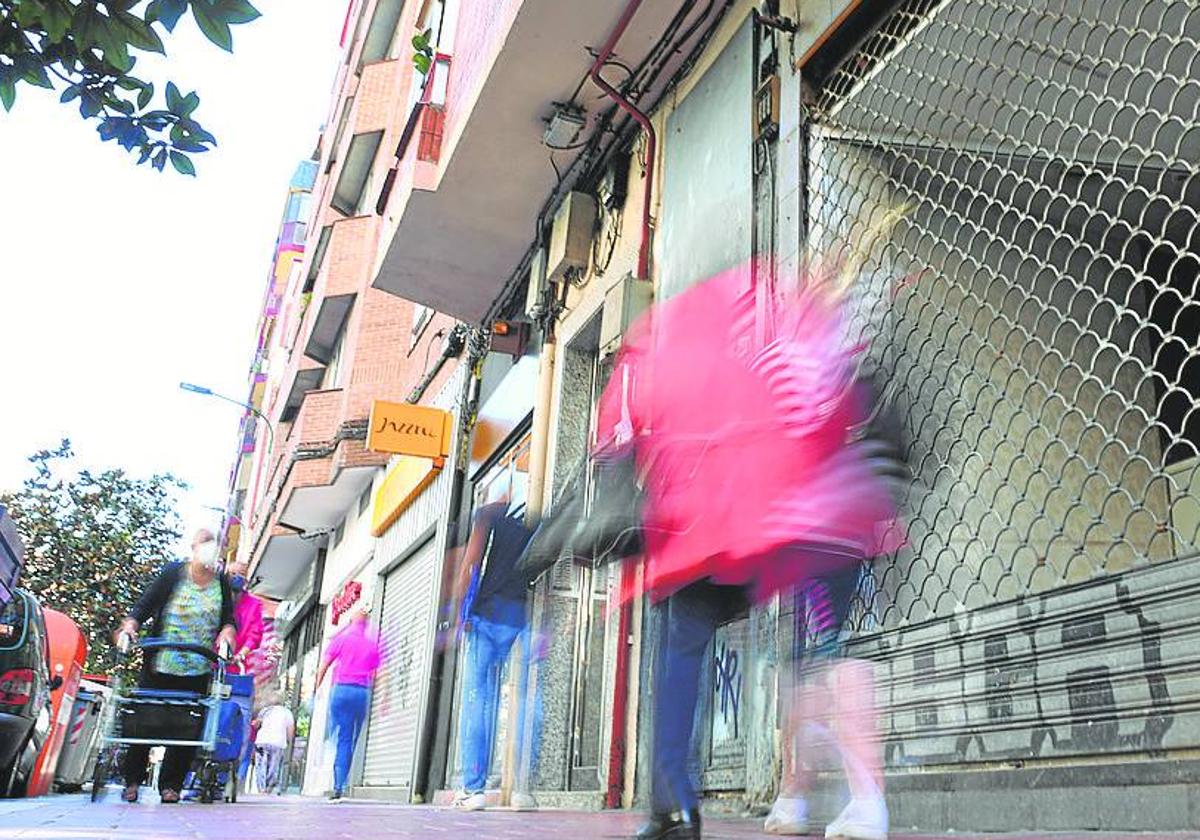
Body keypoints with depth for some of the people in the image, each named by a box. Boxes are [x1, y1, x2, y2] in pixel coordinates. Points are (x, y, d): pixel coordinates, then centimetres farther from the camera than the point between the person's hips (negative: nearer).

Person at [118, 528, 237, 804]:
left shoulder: (221, 583, 7)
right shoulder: (173, 572, 0)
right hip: (160, 664, -2)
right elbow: (145, 604, -2)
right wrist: (131, 623, -20)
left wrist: (227, 631, -13)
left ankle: (170, 785, 13)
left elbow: (228, 618, 8)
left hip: (198, 670, 2)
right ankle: (132, 780, 20)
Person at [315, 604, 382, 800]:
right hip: (363, 692, 1)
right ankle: (342, 785, 2)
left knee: (341, 739, -2)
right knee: (352, 741, 7)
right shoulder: (374, 643, 11)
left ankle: (338, 786, -11)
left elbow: (324, 666, 4)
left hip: (341, 689, -1)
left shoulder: (341, 638, 6)